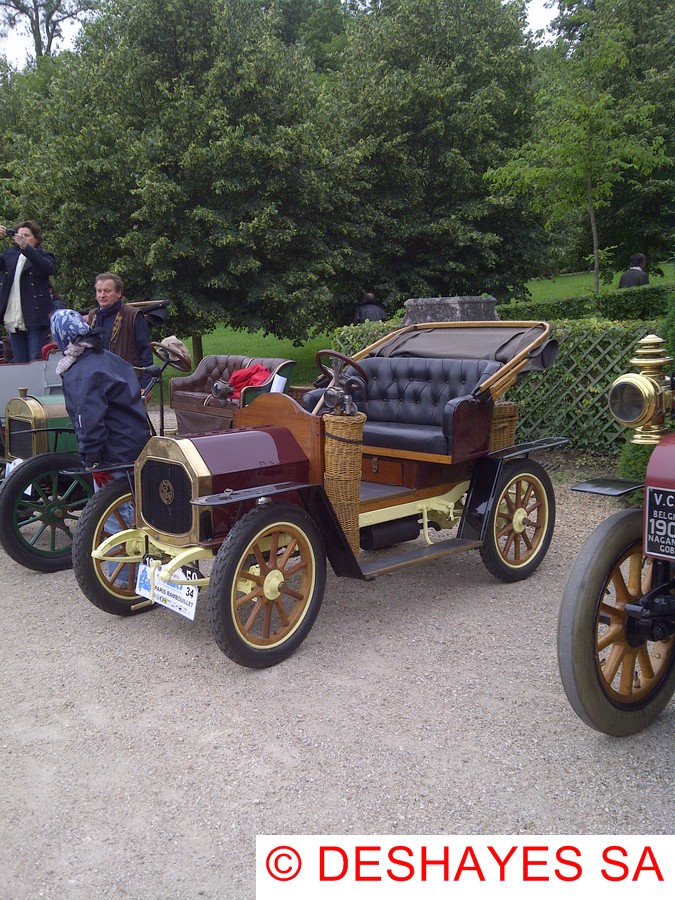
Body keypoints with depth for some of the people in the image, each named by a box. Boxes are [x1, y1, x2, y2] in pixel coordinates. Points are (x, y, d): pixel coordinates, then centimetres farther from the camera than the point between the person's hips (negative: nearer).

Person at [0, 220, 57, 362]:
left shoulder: (44, 256, 5)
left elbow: (50, 268, -17)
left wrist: (25, 247, -28)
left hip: (36, 318, -5)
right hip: (14, 319, 5)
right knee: (19, 364, 7)